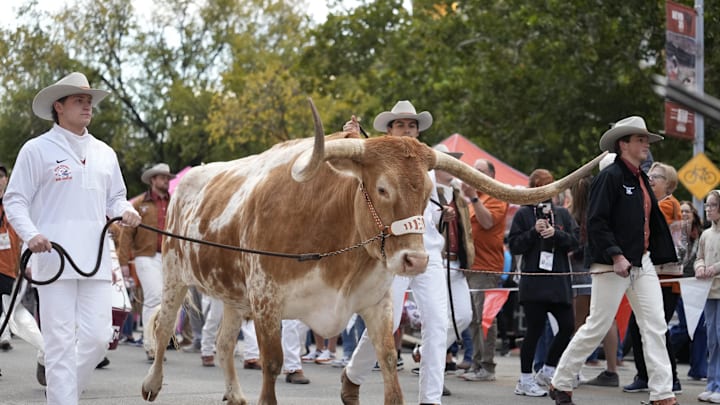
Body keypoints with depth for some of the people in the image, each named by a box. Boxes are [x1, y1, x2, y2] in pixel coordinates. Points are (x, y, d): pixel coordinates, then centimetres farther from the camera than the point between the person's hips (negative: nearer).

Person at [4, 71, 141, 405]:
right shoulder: (37, 150, 3)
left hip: (96, 260, 5)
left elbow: (115, 198, 25)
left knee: (98, 338, 0)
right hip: (54, 259, -5)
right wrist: (30, 234, -17)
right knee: (61, 343, -6)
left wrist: (125, 211, 1)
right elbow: (14, 201, 1)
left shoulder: (104, 153, 18)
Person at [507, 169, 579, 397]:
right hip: (533, 281, -4)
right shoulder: (523, 214, 4)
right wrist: (534, 231, -12)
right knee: (535, 329, -4)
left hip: (559, 281, 4)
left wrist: (556, 233, -10)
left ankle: (548, 370, 19)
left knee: (567, 326, -1)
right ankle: (525, 380, 7)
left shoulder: (562, 214, 13)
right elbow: (514, 246, -1)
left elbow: (575, 241, 5)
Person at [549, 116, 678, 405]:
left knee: (655, 327, 0)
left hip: (642, 263, 8)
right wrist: (616, 256, -23)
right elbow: (596, 222, -18)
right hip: (612, 264, -8)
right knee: (597, 327, -1)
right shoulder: (610, 176, -11)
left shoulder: (641, 179, 15)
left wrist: (661, 258, 14)